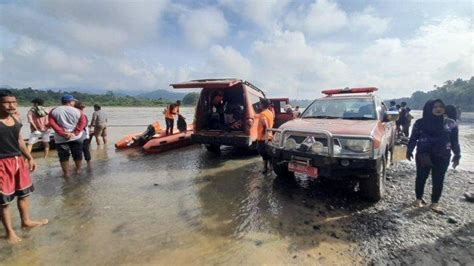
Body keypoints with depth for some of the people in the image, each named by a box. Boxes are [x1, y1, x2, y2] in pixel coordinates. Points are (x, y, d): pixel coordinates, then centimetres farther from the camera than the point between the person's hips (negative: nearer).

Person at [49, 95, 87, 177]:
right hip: (76, 137, 0)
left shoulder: (54, 111, 1)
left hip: (61, 139, 0)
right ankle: (78, 170, 29)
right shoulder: (78, 111, -2)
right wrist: (75, 133, -14)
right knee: (78, 155, 15)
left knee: (64, 157, 11)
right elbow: (83, 123, -12)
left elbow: (52, 123, -9)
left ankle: (66, 173, 19)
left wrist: (63, 133, -12)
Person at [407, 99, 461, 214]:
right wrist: (409, 151, 2)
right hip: (423, 156, -1)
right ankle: (419, 199, 24)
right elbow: (413, 138, 4)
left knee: (438, 181, 6)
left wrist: (457, 155, 7)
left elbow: (455, 141, 9)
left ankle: (435, 203, 19)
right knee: (421, 178, 8)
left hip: (442, 157, 2)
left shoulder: (451, 124, 5)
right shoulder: (420, 123, -1)